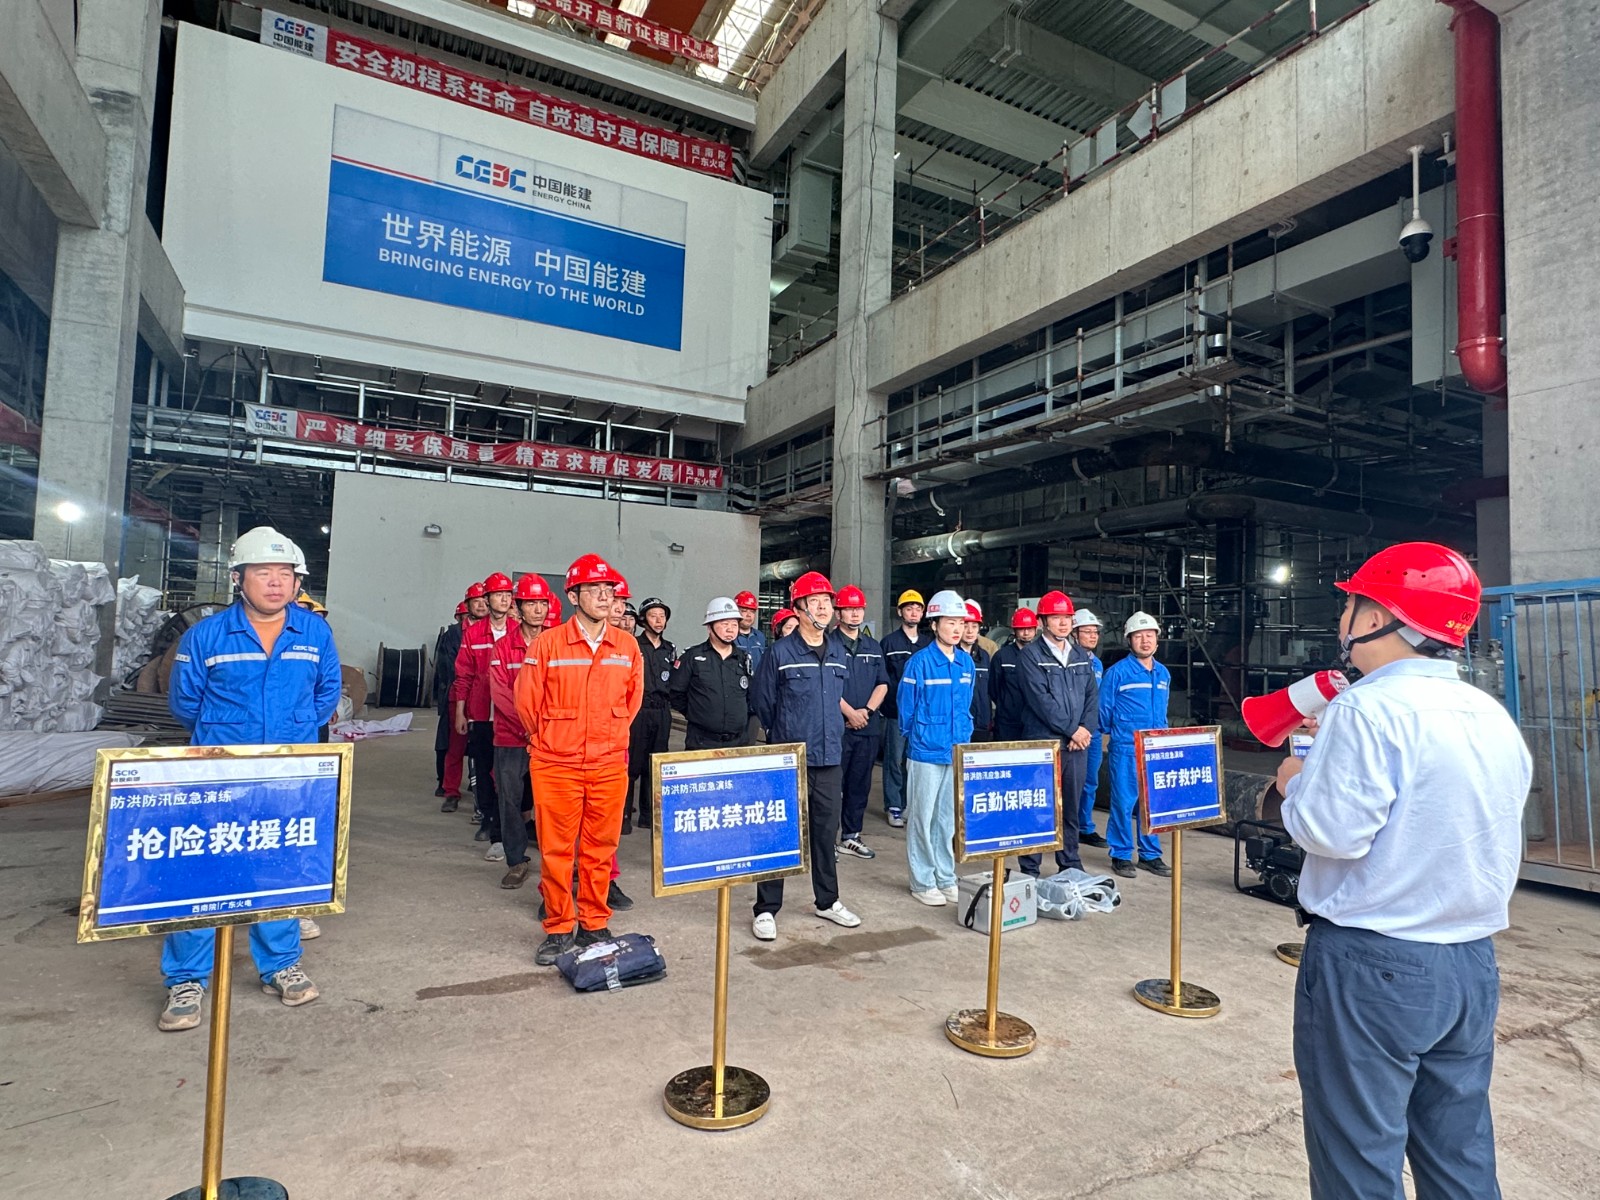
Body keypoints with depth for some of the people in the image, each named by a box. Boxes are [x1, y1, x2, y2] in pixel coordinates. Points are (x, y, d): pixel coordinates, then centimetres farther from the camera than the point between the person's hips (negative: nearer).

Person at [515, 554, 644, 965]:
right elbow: (527, 700, 3)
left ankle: (595, 925, 25)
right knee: (556, 850, 5)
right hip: (556, 766, -2)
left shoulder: (628, 646, 2)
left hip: (610, 765, 2)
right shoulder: (547, 643, -7)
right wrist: (547, 740, 11)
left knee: (600, 849, 10)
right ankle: (558, 929, 21)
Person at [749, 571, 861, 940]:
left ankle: (828, 901, 31)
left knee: (826, 832, 15)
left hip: (830, 759, 5)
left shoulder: (838, 653, 7)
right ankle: (766, 909, 14)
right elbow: (764, 703, 0)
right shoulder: (779, 652, -9)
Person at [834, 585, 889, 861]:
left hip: (869, 726, 5)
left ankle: (851, 836, 21)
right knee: (833, 783, -2)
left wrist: (867, 710, -5)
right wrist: (850, 713, -14)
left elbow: (882, 684, 11)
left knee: (860, 783, 11)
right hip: (838, 725, -5)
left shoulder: (874, 647, 15)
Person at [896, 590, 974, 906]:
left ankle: (946, 878, 27)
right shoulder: (919, 662, -12)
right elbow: (906, 708, -6)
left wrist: (963, 738, 10)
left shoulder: (966, 662, 5)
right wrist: (920, 738, 2)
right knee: (922, 819, 5)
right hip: (926, 753, -5)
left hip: (958, 754, 5)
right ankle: (922, 882, 16)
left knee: (948, 819, 15)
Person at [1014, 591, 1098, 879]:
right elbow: (1040, 699, -14)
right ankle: (1030, 870, 9)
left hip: (1077, 744, 6)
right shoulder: (1031, 654, -5)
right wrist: (1072, 729, -13)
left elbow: (1092, 696, 10)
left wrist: (1086, 730, -5)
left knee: (1071, 808, 13)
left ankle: (1070, 864, 26)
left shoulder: (1081, 656, 14)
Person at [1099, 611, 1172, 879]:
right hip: (1125, 749, -5)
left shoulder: (1163, 674, 11)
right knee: (1124, 802, -1)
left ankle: (1150, 854, 23)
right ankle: (1121, 855, 10)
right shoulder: (1117, 672, -8)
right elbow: (1104, 709, -3)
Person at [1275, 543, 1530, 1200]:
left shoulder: (1370, 709, -18)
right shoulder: (1494, 716, 8)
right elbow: (1443, 817, 15)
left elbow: (1333, 830, -23)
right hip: (1472, 966, 8)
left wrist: (1298, 782, -3)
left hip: (1371, 966, -8)